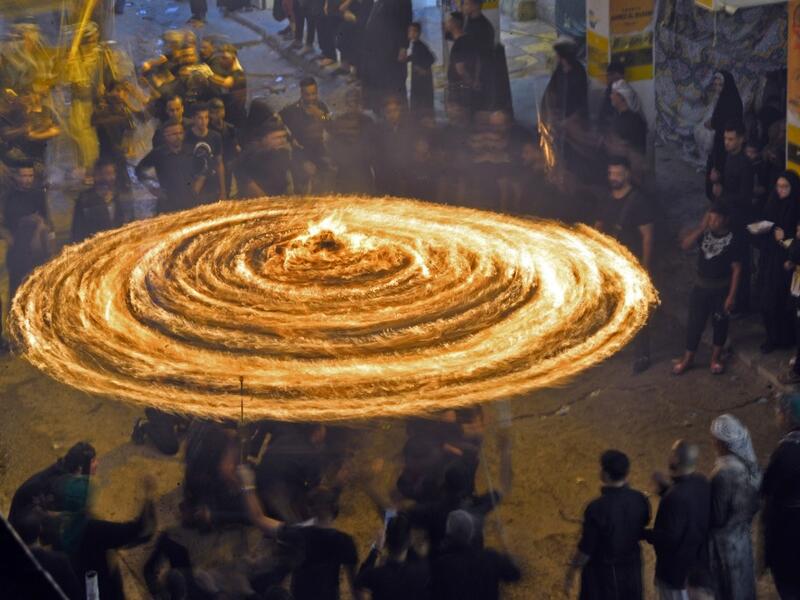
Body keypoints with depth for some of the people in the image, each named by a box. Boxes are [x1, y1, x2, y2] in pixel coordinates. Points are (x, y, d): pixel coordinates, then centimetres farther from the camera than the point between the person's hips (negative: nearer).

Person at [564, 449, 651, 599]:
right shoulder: (640, 500, -15)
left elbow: (585, 550, -21)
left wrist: (570, 575, -7)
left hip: (601, 572, -5)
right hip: (631, 569, 5)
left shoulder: (596, 508, -31)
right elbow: (640, 532, 3)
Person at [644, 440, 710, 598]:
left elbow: (670, 537, -30)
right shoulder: (702, 484, -6)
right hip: (698, 559, 8)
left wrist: (645, 534, -16)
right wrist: (666, 488, 4)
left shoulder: (676, 497, -34)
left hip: (677, 567, -8)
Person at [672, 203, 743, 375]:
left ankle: (716, 357, 30)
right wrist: (701, 227, -22)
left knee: (719, 323, 12)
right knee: (694, 322, 9)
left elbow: (736, 269, -14)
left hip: (722, 288, -3)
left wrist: (732, 295, -15)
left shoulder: (734, 238, -16)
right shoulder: (705, 232, -5)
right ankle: (688, 358, 22)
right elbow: (685, 245, -13)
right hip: (701, 285, 3)